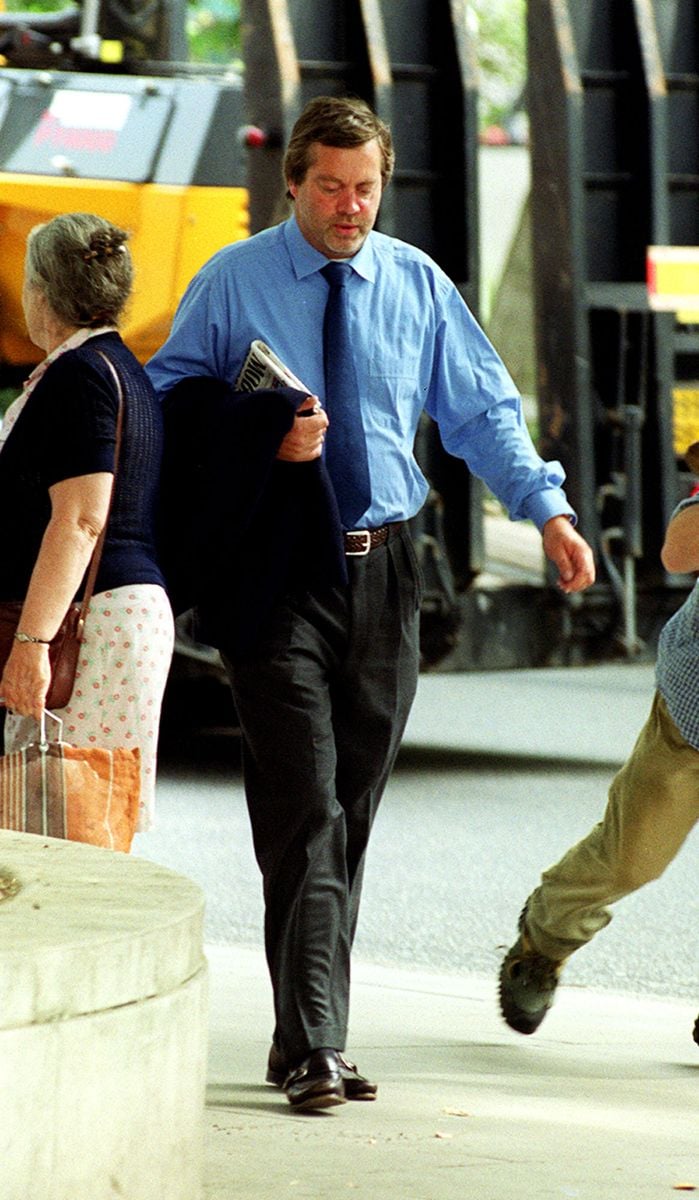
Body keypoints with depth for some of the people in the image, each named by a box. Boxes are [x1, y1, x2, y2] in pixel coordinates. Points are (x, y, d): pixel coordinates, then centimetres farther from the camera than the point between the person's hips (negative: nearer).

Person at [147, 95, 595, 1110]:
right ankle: (312, 1049, -15)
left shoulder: (418, 285, 8)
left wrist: (548, 508, -4)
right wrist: (256, 442, -15)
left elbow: (483, 410, 9)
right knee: (305, 815, -12)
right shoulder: (232, 282, 0)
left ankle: (308, 1040, 17)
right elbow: (167, 400, 3)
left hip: (383, 569, 4)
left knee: (351, 816, 8)